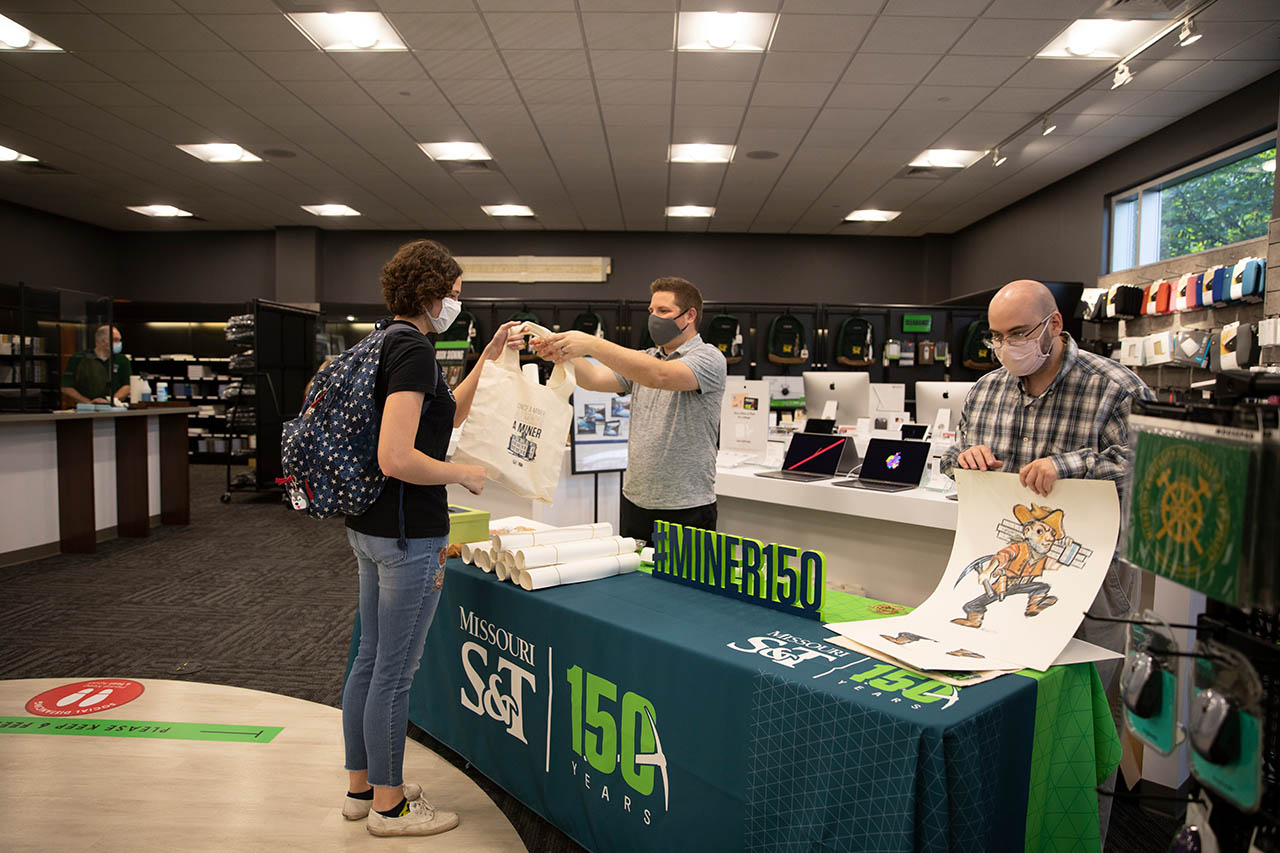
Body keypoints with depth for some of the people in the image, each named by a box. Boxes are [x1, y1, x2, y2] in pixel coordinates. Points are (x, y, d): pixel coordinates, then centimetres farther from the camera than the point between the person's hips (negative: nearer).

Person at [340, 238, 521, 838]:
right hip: (407, 534, -10)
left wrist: (489, 357, 21)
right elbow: (396, 458, -28)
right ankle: (388, 805, 21)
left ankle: (361, 786, 34)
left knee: (370, 660, 19)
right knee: (395, 673, 4)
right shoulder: (414, 351, -18)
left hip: (368, 526, 10)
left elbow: (448, 415, 25)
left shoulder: (388, 345, 12)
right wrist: (464, 474, -13)